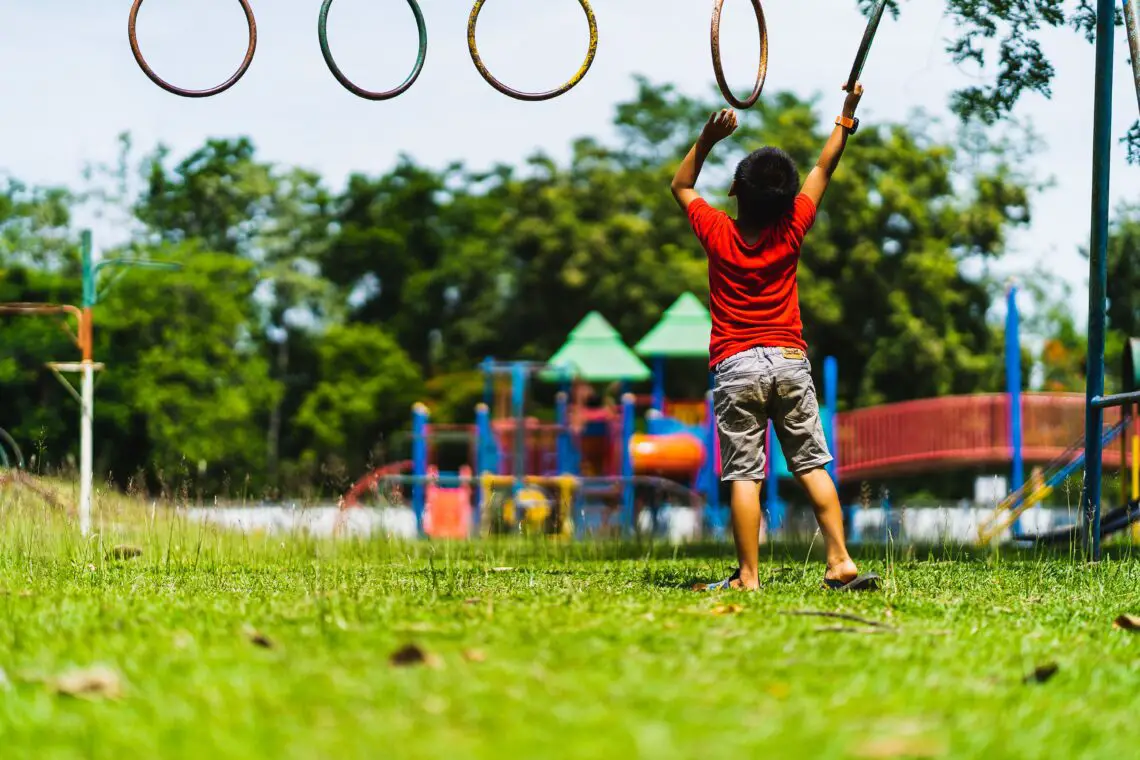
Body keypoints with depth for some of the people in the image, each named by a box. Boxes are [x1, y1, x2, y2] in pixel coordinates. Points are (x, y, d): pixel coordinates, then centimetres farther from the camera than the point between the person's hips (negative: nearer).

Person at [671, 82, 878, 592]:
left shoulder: (717, 234, -5)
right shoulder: (791, 232, -2)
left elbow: (681, 186, 12)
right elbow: (823, 170, 11)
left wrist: (708, 139, 3)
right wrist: (846, 118, 22)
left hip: (736, 365, -2)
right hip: (790, 360, 2)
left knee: (744, 475, -5)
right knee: (812, 465, 4)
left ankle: (748, 577, -8)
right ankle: (840, 563, -2)